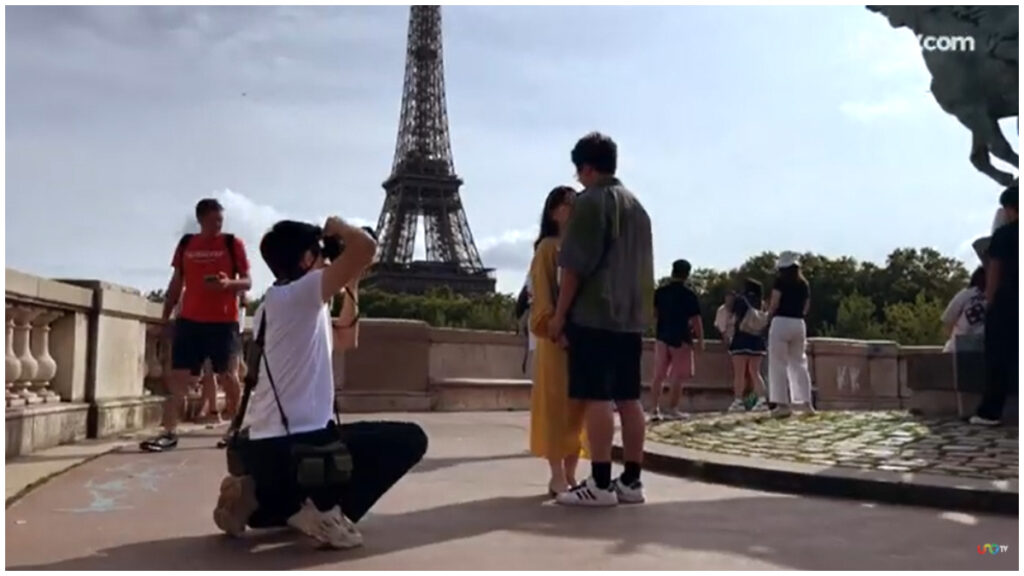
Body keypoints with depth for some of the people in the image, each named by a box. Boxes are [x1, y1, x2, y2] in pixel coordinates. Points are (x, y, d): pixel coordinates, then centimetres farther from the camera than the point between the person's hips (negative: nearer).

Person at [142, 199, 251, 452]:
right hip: (189, 320, 3)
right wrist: (165, 317, 12)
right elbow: (176, 283, 15)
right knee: (178, 375, -1)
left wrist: (228, 283, -22)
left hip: (224, 321, -3)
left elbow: (247, 282, 0)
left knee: (228, 376, 3)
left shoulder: (233, 244, 0)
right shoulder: (186, 244, 9)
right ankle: (169, 432, 1)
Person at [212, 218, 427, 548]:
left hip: (262, 447, 10)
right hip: (297, 444, -10)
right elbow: (366, 248, -23)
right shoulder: (300, 293, -8)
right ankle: (325, 509, -7)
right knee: (409, 439, 1)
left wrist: (351, 288, 24)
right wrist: (338, 228, -1)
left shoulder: (272, 304, 21)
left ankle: (256, 498, 11)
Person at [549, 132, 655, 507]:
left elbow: (575, 266, -11)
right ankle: (631, 481, 10)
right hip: (631, 317, 8)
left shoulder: (590, 202, -5)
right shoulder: (637, 206, 19)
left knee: (597, 398, -8)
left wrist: (559, 314, -6)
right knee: (629, 398, 7)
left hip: (594, 316, -8)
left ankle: (600, 485, -7)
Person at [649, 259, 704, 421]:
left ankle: (655, 409, 2)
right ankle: (672, 409, 5)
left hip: (662, 337, 4)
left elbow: (654, 314, 7)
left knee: (659, 375, 6)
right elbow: (695, 319, -9)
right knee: (677, 376, 4)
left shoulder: (659, 292, 4)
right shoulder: (689, 294, -8)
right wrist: (700, 340, -3)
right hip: (681, 338, -4)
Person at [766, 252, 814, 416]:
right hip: (799, 323, 6)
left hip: (781, 322, -5)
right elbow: (806, 308, 13)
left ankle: (783, 403, -5)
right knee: (799, 363, 13)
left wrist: (769, 314, 9)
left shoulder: (780, 281, -6)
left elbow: (774, 304, -9)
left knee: (779, 364, -1)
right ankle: (806, 401, 12)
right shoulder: (804, 283, 11)